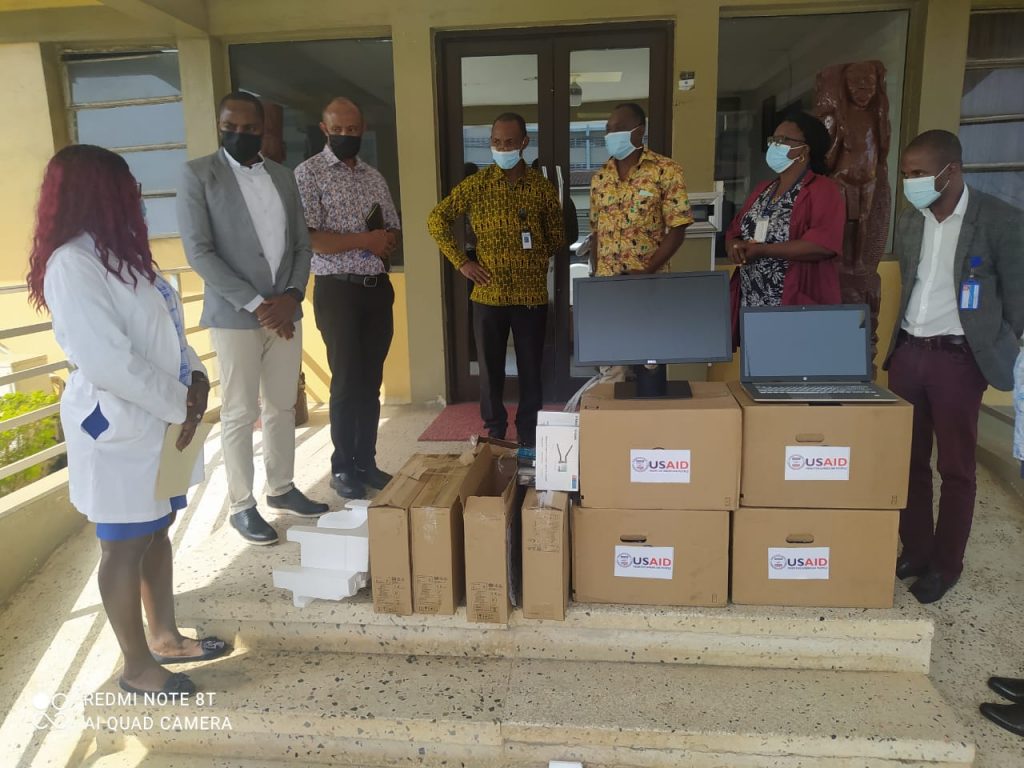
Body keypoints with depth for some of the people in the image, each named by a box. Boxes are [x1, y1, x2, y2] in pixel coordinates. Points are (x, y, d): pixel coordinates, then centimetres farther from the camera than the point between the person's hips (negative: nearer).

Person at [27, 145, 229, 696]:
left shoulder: (120, 252, 11)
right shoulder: (71, 264, -18)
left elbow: (165, 328, 14)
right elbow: (106, 361, -25)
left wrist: (196, 378, -3)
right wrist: (181, 403, -17)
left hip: (160, 421, 9)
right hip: (117, 430, -9)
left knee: (157, 533, 19)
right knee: (125, 548, 5)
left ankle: (165, 638, 35)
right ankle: (137, 666, 22)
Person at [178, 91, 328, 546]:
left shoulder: (282, 176, 12)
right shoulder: (198, 174, -3)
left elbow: (301, 243, 11)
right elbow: (198, 251, -11)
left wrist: (292, 295, -6)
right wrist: (255, 304, -16)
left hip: (285, 311, 5)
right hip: (235, 315, -5)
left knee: (282, 407, 13)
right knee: (239, 414, 3)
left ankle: (282, 488, 28)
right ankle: (242, 506, 15)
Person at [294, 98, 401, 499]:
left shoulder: (374, 177, 14)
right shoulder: (309, 173, -4)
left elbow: (392, 232, 15)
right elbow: (310, 239, -13)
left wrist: (386, 242, -8)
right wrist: (365, 241, -13)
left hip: (378, 287, 5)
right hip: (338, 289, -5)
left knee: (371, 379, 9)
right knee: (347, 380, 0)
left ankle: (366, 461, 20)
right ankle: (343, 467, 14)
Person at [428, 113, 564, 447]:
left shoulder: (542, 187, 3)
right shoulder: (476, 184, 1)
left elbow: (557, 238, 14)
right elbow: (437, 219, 6)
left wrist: (537, 261, 0)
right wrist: (461, 262, 0)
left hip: (532, 294, 0)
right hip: (488, 294, 0)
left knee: (531, 369, 6)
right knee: (490, 368, 8)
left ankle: (529, 437, 20)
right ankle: (495, 435, 23)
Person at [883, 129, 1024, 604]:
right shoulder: (909, 223, 8)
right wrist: (893, 344, 12)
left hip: (958, 358, -5)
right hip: (907, 352, 5)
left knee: (955, 467, 6)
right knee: (909, 459, 12)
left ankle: (945, 565, 20)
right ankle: (915, 549, 27)